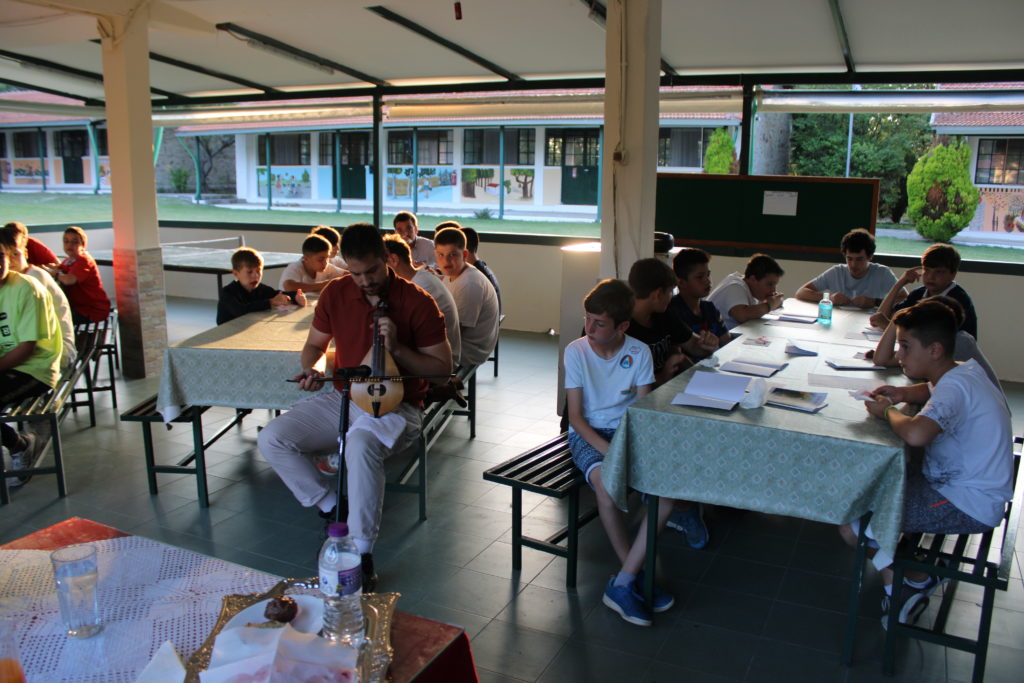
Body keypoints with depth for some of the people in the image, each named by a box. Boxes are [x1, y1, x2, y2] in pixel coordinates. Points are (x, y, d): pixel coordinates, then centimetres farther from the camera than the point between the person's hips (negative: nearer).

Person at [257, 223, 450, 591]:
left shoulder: (417, 302, -11)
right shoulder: (335, 292, 3)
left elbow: (444, 368, -8)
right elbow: (314, 344, 17)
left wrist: (396, 348, -21)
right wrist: (311, 369, -7)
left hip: (395, 406, -5)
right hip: (343, 398, 6)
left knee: (360, 445, -39)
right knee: (272, 438, -13)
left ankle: (362, 554, -27)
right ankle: (332, 509, 2)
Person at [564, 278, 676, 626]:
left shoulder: (639, 352, -1)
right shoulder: (576, 351, -7)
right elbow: (575, 415, -7)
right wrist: (608, 451, -21)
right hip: (588, 434, -2)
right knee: (606, 481, -35)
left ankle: (622, 584, -22)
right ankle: (636, 576, -14)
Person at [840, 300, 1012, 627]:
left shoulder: (955, 388, -26)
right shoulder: (963, 370, 3)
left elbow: (916, 433, -46)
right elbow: (933, 389, 28)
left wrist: (888, 411, -23)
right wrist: (903, 394, 5)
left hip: (970, 505, -10)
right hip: (960, 480, 10)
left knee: (853, 523, -16)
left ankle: (915, 579, 10)